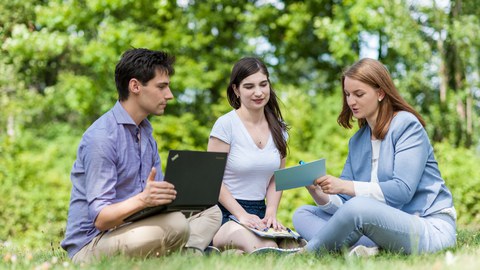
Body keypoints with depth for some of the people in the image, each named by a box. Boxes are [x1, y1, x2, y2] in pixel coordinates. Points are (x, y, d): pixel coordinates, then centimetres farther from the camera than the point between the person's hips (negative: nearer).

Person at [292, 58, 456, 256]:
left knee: (358, 207, -36)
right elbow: (344, 204, 8)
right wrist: (319, 195, -14)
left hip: (431, 227, -8)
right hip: (387, 226, 8)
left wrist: (344, 186, -24)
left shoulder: (407, 125, -6)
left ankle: (308, 253, -10)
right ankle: (367, 248, -25)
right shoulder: (357, 142, 14)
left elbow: (402, 190, -19)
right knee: (302, 214, 1)